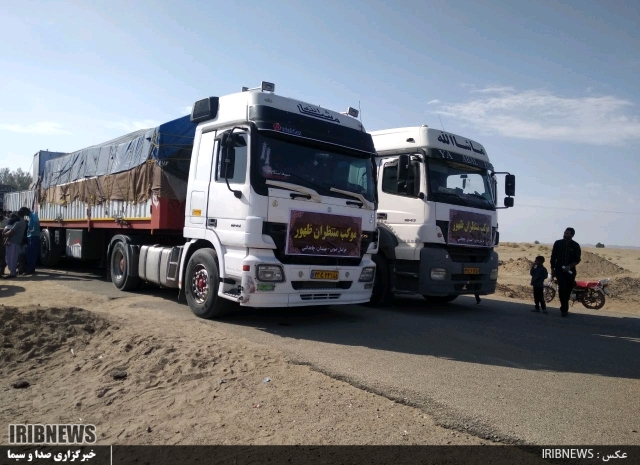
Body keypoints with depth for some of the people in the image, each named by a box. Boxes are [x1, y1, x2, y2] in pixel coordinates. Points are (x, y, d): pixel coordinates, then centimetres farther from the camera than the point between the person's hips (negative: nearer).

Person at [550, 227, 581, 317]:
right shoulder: (558, 243, 2)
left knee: (568, 290, 5)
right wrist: (552, 269, 3)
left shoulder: (575, 245, 1)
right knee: (562, 287, -18)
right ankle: (564, 309, -12)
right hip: (559, 269, -1)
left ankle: (564, 308, 22)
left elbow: (578, 259, -1)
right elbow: (553, 256, 6)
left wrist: (569, 266, -17)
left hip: (570, 270, 1)